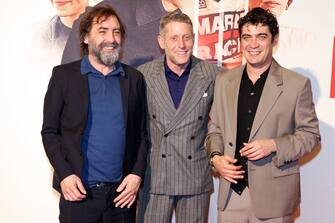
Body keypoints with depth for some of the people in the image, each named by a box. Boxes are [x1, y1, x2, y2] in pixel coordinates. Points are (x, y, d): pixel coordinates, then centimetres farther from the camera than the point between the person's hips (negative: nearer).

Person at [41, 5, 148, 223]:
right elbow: (50, 131, 0)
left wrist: (137, 174, -3)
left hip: (122, 192, 2)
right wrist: (64, 174, -10)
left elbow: (141, 134, 8)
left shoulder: (134, 78, 7)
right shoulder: (63, 75, 0)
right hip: (78, 191, -2)